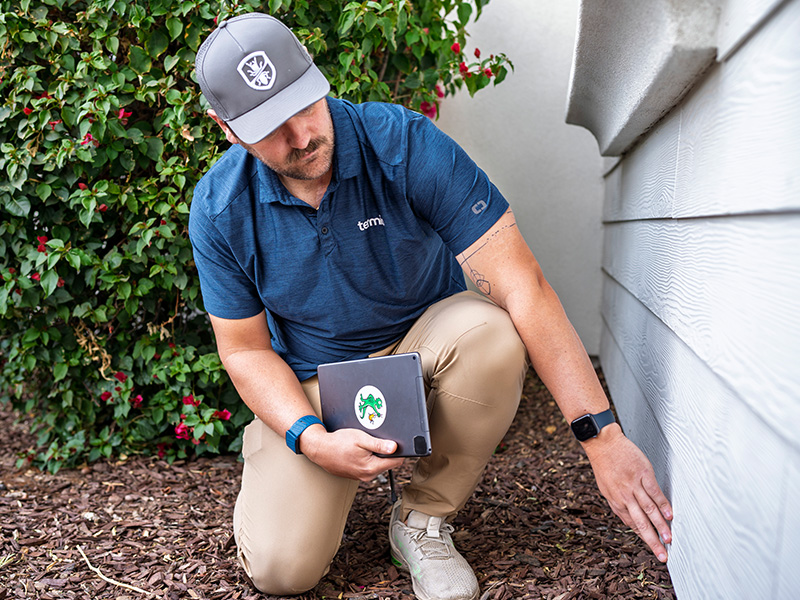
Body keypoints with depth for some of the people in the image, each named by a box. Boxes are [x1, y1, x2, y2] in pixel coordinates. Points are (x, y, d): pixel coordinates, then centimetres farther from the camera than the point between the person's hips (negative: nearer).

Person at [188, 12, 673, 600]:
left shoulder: (405, 144, -24)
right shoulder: (219, 210, -15)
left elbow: (522, 285, -29)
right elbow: (245, 350, -6)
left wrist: (602, 436, -35)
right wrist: (312, 440, -26)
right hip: (312, 383, 1)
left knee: (491, 332, -36)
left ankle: (423, 518, -10)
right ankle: (264, 451, 18)